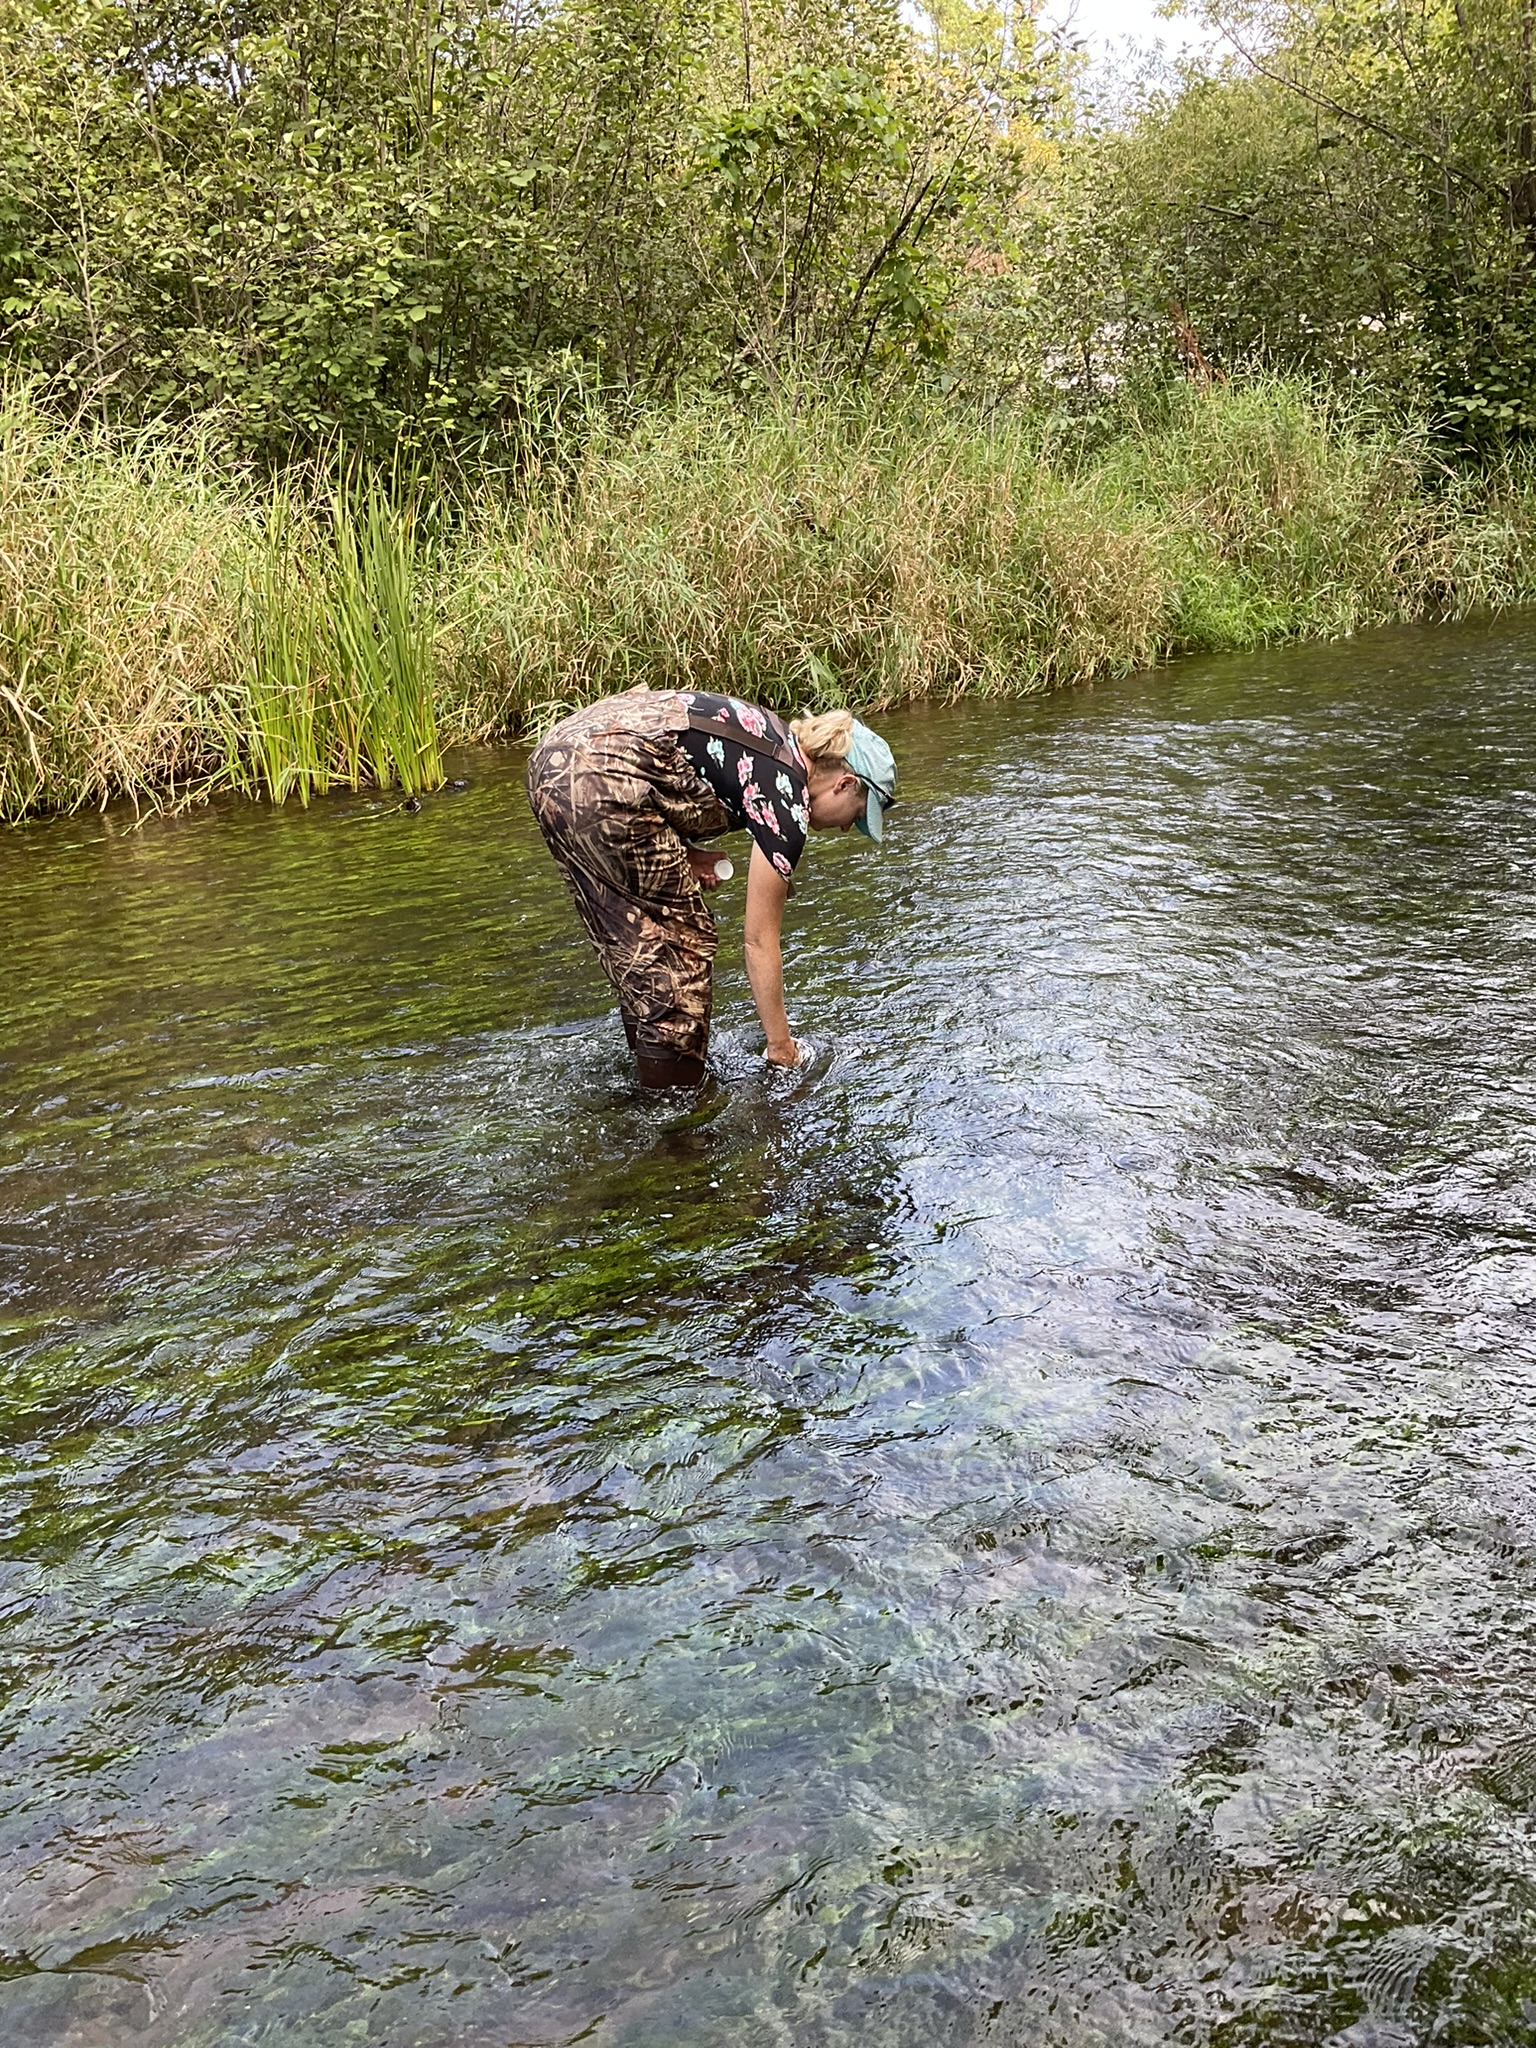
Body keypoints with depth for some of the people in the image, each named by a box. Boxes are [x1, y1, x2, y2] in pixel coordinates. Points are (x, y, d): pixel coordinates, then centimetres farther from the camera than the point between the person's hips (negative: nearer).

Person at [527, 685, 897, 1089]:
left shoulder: (775, 739, 20)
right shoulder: (784, 797, -3)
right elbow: (759, 939, 2)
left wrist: (680, 851, 11)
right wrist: (781, 1047, 10)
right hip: (601, 784, -9)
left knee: (636, 942, 20)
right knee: (681, 942, 6)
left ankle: (650, 1068, 32)